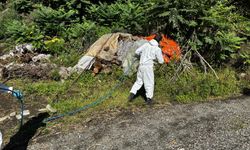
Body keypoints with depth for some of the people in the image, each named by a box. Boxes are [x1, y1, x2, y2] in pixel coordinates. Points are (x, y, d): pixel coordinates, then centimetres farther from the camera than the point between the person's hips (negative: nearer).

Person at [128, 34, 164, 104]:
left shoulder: (146, 44, 5)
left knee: (139, 81, 18)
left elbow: (137, 52, 8)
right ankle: (149, 98, 15)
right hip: (148, 67, -4)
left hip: (141, 65, 5)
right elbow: (161, 61, 0)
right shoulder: (158, 49, -6)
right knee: (149, 83, 9)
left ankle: (132, 93, 8)